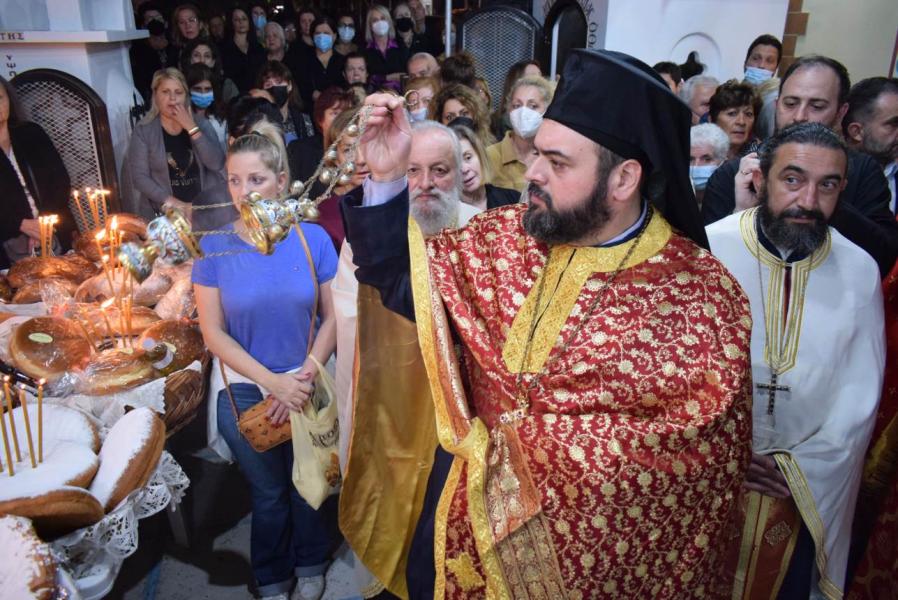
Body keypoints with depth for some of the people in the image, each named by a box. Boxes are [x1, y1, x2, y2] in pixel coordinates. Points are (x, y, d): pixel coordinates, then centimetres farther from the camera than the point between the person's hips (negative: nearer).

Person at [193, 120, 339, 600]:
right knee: (269, 494, 18)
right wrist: (274, 382, -17)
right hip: (245, 393, 0)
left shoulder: (312, 237, -9)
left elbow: (332, 316, -6)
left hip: (309, 389, 0)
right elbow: (214, 332, -9)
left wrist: (305, 377, -17)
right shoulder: (214, 247, -10)